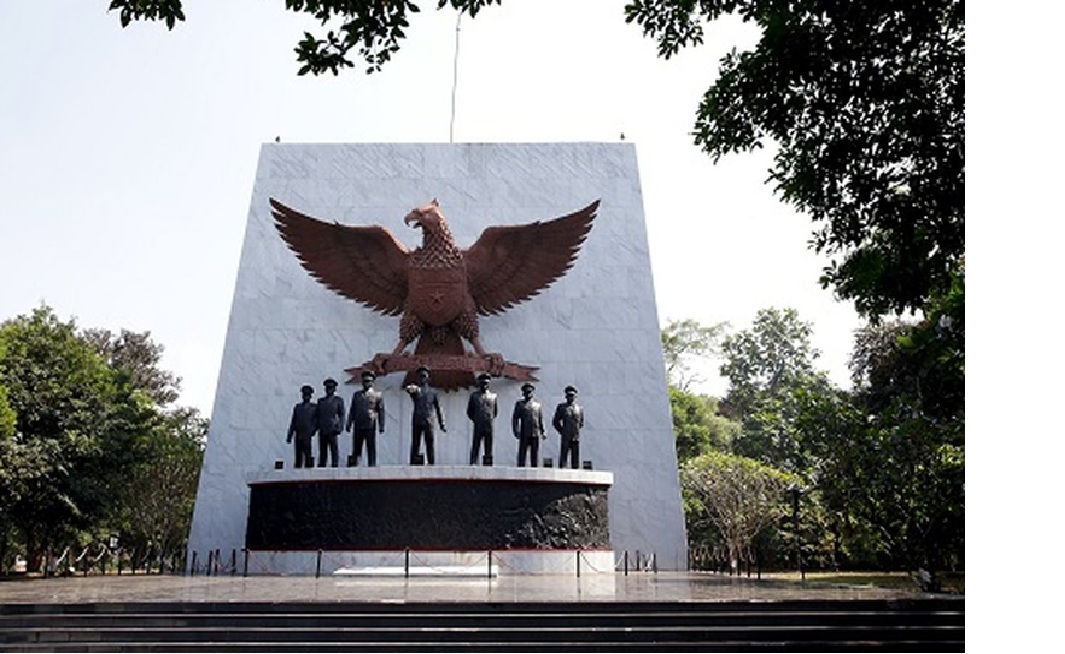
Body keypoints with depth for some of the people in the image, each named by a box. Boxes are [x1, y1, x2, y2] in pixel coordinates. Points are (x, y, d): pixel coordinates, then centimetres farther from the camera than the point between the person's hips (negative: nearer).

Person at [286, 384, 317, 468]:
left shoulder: (314, 407, 6)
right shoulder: (297, 407, 15)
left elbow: (318, 420, 6)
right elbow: (293, 423, 15)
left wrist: (313, 430, -8)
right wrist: (289, 436, 12)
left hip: (308, 436, -3)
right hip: (298, 436, 3)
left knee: (308, 456, -9)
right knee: (298, 457, 4)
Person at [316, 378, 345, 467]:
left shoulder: (339, 400, 10)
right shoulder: (320, 400, 18)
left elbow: (342, 415, 5)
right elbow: (318, 415, 19)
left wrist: (340, 427, -6)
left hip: (332, 430, -3)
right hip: (322, 430, 3)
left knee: (334, 450, -6)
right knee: (322, 451, 3)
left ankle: (335, 466, -5)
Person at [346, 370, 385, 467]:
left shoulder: (378, 395, 5)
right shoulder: (356, 394, 16)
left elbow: (381, 411, 1)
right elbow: (352, 411, 16)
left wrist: (381, 426, -5)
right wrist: (348, 424, 10)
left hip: (370, 426, -3)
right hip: (358, 426, 3)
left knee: (371, 449, -1)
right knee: (356, 449, 5)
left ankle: (372, 466, 4)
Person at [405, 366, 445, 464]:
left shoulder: (432, 391, 10)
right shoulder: (415, 388, 5)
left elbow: (438, 408, 13)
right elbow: (410, 389, -22)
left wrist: (441, 423, 8)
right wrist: (410, 389, -48)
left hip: (428, 422, 1)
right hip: (416, 421, 0)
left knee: (430, 445, -1)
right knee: (415, 445, 1)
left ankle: (431, 465, 1)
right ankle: (413, 465, 3)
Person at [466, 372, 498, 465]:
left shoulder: (493, 396, 8)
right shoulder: (474, 395, 6)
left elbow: (496, 411, 17)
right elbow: (469, 411, 11)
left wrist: (491, 419, 9)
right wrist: (475, 420, 5)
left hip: (489, 426, 1)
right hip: (478, 427, -1)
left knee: (488, 449, 3)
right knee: (475, 448, -2)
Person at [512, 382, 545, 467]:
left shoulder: (537, 404, 13)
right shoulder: (519, 404, 8)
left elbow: (541, 419, 14)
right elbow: (515, 419, 5)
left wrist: (543, 431, 7)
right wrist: (516, 431, -5)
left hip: (535, 434, 2)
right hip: (524, 434, -2)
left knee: (534, 455, 4)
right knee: (522, 454, -5)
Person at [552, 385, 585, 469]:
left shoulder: (579, 408, 10)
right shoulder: (561, 407, 4)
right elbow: (555, 421, 9)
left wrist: (576, 430, 11)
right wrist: (561, 431, 5)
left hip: (576, 438, 3)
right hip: (566, 438, -2)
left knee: (575, 458, 4)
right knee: (563, 456, -6)